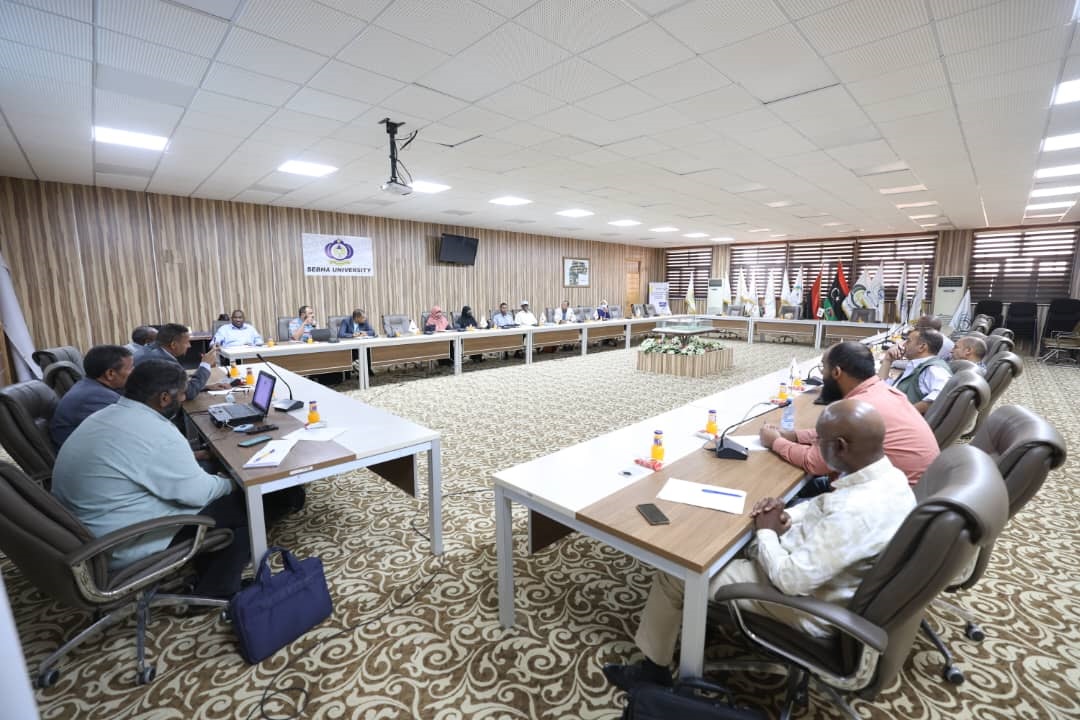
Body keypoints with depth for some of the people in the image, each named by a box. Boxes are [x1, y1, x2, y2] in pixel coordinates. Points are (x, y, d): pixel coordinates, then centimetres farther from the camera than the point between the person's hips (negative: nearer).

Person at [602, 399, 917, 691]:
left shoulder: (857, 512, -37)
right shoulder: (886, 475, -6)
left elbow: (791, 579, -31)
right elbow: (826, 506, 12)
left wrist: (766, 532, -14)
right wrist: (787, 516, -6)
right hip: (816, 565, 9)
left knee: (673, 574, -3)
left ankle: (654, 669, 20)